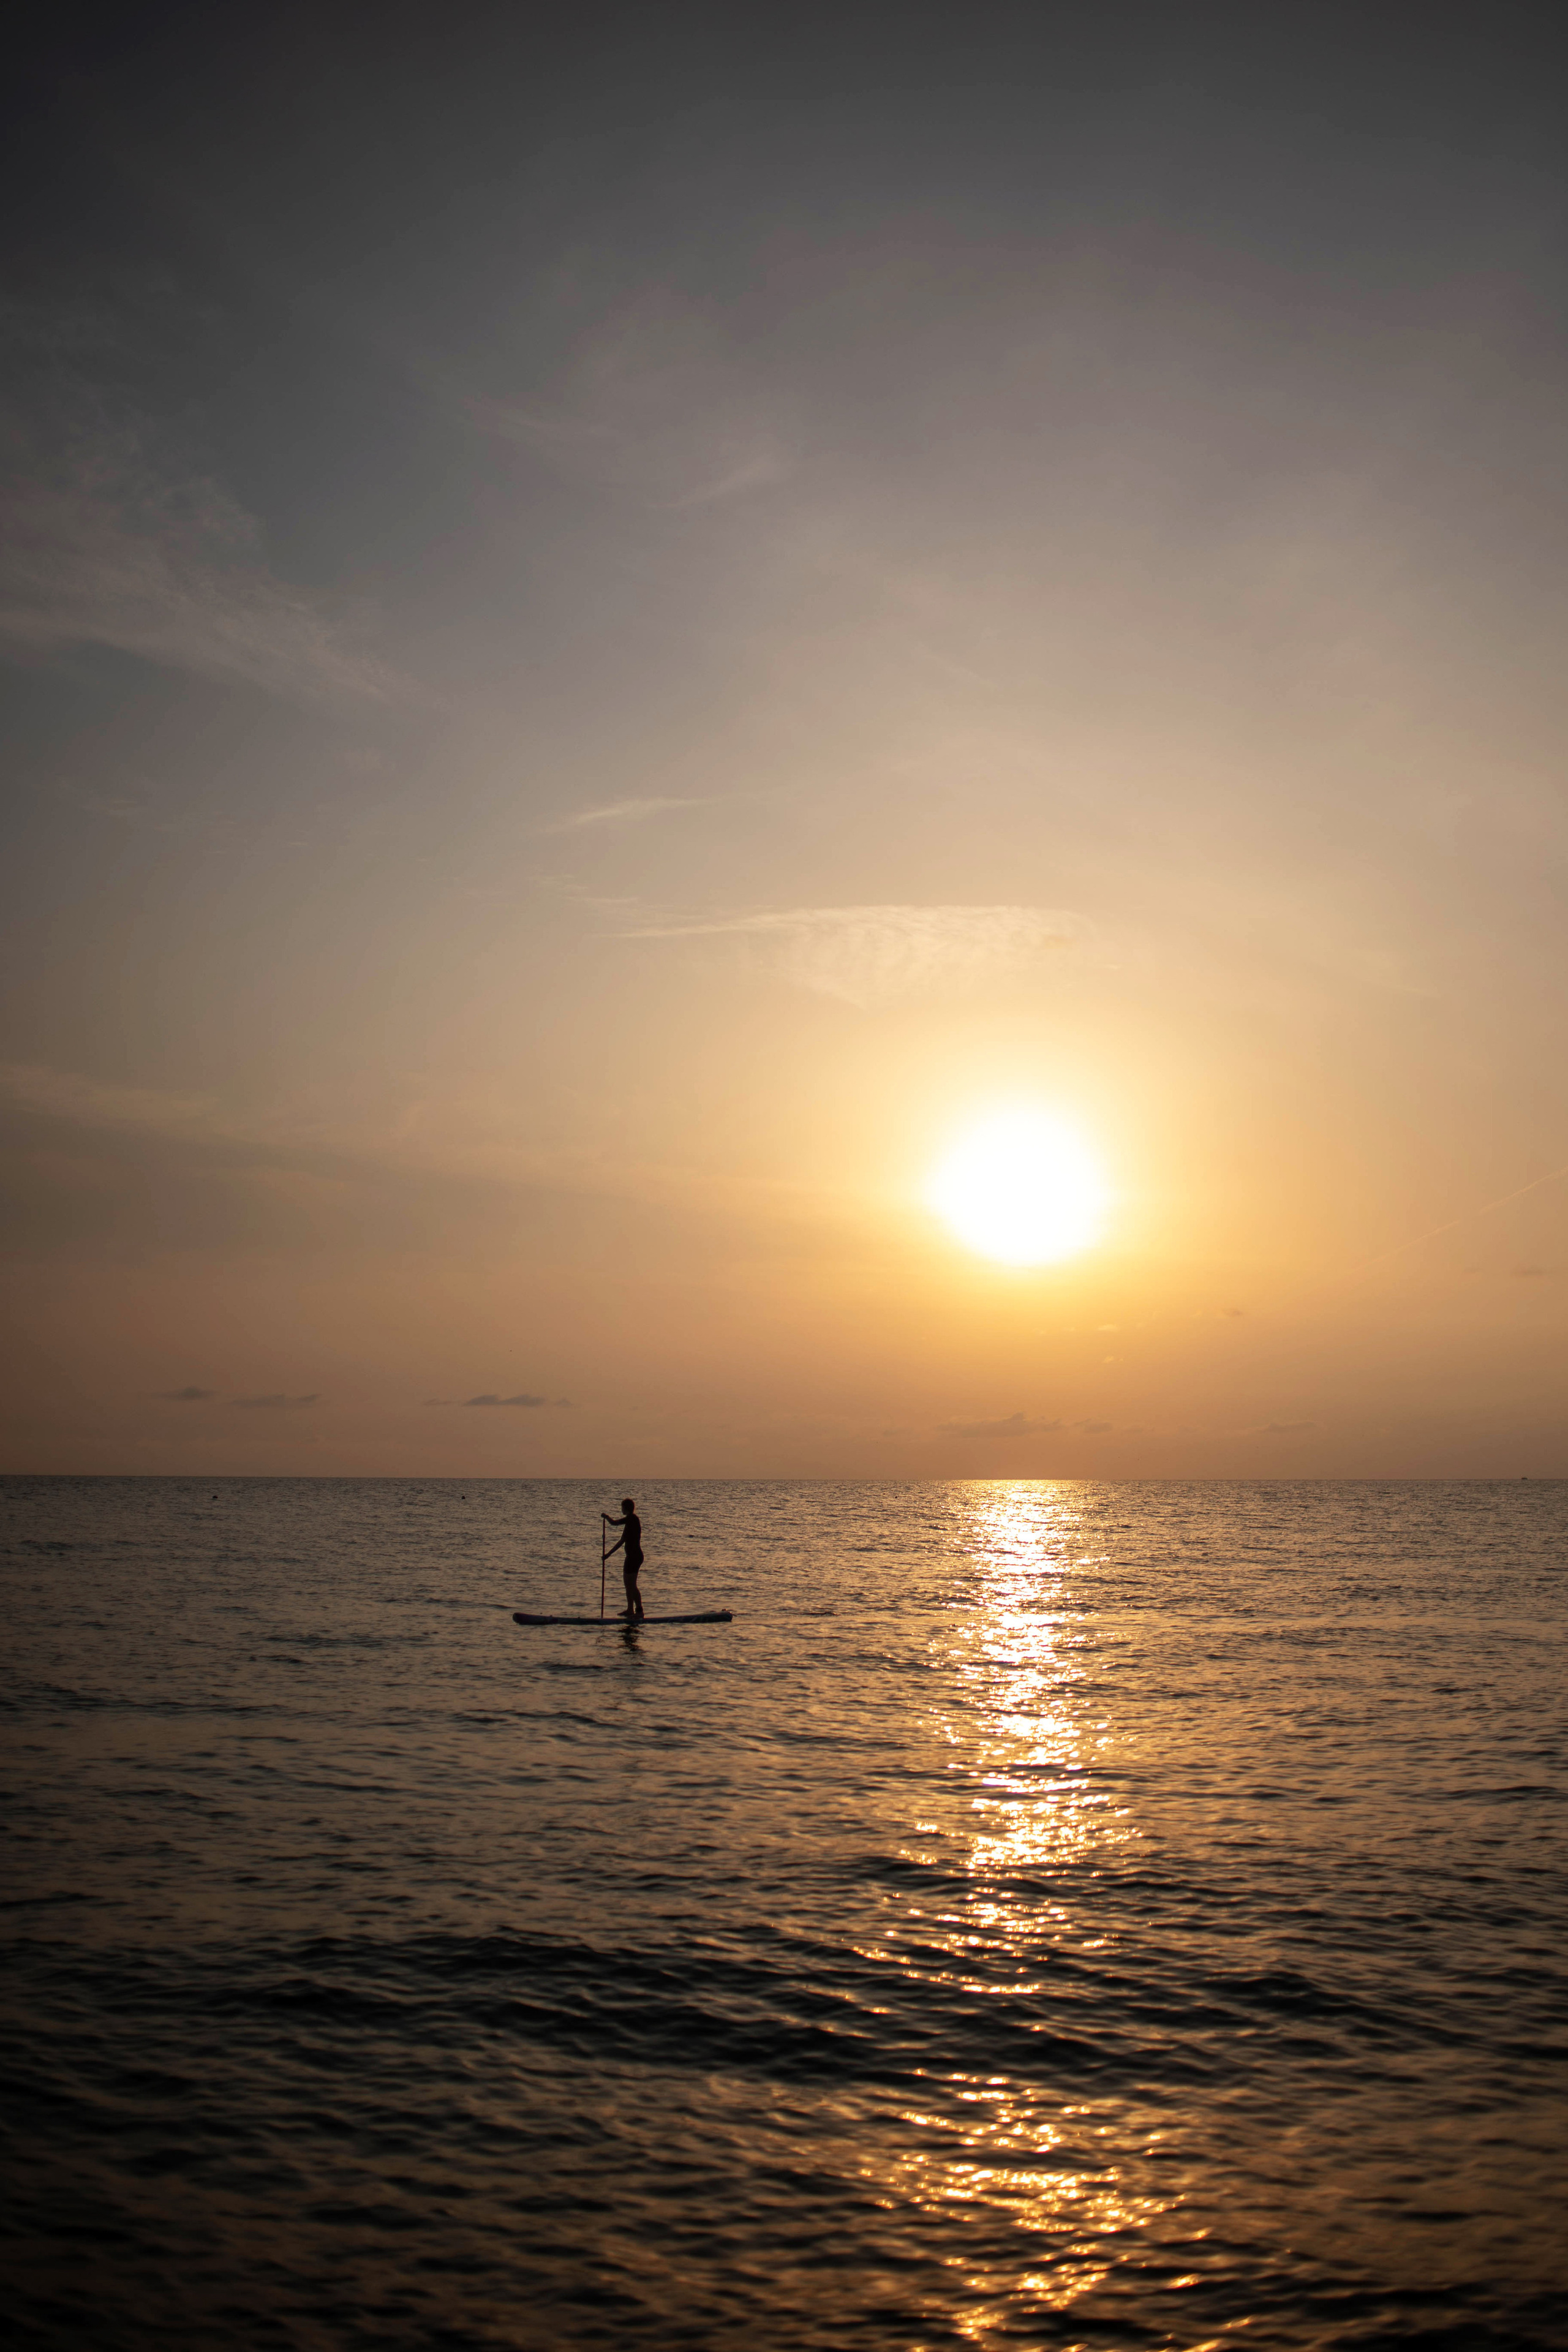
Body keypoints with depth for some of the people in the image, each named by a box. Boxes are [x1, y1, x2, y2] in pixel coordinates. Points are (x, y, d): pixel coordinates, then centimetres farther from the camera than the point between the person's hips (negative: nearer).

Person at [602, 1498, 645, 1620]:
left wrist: (606, 1516, 4)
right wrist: (609, 1554, 25)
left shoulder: (632, 1519, -15)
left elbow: (613, 1523, -18)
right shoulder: (630, 1520, 15)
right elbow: (622, 1541, 22)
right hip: (632, 1556, 10)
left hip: (634, 1556, -10)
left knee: (631, 1584, -8)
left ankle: (639, 1610, -7)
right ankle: (630, 1610, 24)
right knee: (628, 1583, 16)